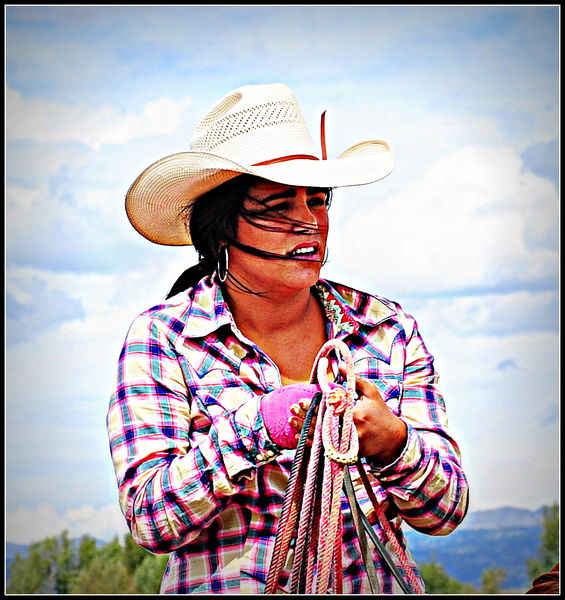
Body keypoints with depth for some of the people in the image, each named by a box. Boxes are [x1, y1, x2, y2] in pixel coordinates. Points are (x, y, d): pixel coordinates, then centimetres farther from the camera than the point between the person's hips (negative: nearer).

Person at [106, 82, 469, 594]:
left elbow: (446, 511, 3)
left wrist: (390, 441, -15)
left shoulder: (388, 330, 6)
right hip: (226, 590, -3)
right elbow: (151, 521, -8)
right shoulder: (161, 340, 0)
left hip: (376, 588, 3)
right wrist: (255, 425, -19)